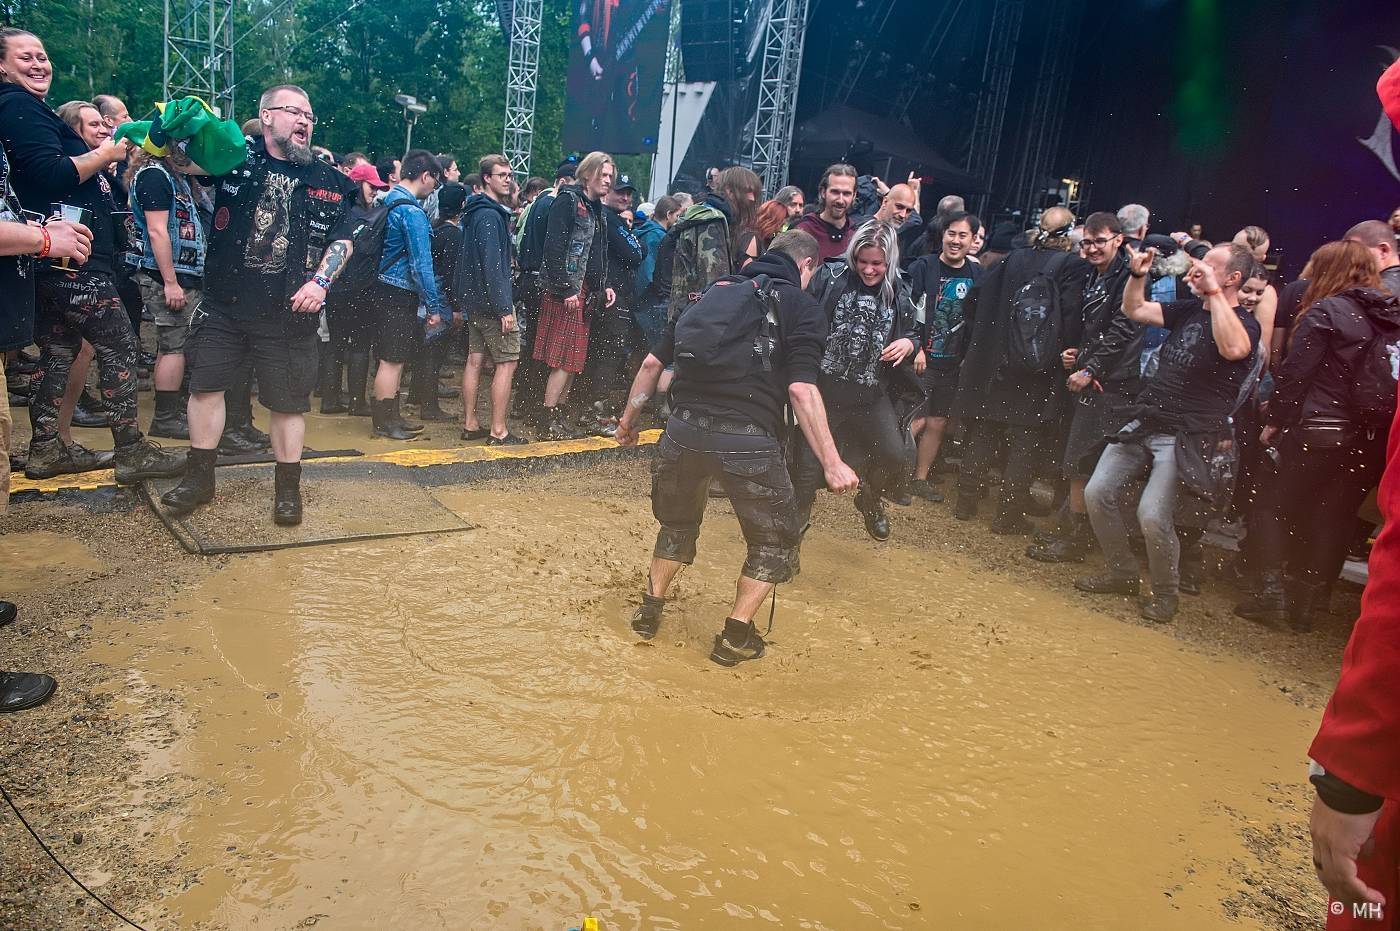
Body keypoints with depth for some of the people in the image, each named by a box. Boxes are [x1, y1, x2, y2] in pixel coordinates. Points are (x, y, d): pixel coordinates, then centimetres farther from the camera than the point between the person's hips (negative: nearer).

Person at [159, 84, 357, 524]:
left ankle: (288, 488, 18)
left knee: (289, 401, 4)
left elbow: (342, 238, 6)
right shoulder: (236, 157, 3)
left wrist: (320, 280, -8)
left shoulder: (327, 180, 7)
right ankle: (199, 479, 21)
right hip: (224, 304, 1)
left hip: (289, 311, 0)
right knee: (206, 385, 6)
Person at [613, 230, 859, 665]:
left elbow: (652, 362, 16)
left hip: (684, 430, 5)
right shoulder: (802, 308, 3)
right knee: (774, 540, 19)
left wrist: (629, 419, 27)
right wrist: (831, 463, -11)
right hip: (748, 441, -4)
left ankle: (649, 611, 37)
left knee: (677, 522, 31)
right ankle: (735, 637, 19)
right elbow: (801, 389, -11)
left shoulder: (711, 294, 18)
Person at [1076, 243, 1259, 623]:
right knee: (1097, 493, 1)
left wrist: (1214, 291, -27)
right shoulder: (1189, 310, 14)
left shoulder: (1244, 323, -8)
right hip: (1142, 424, 7)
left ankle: (1165, 593, 6)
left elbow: (1232, 348, -33)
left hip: (1184, 437, -7)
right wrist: (1138, 274, 6)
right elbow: (1134, 310, 22)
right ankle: (1122, 573, 19)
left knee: (1152, 515, -19)